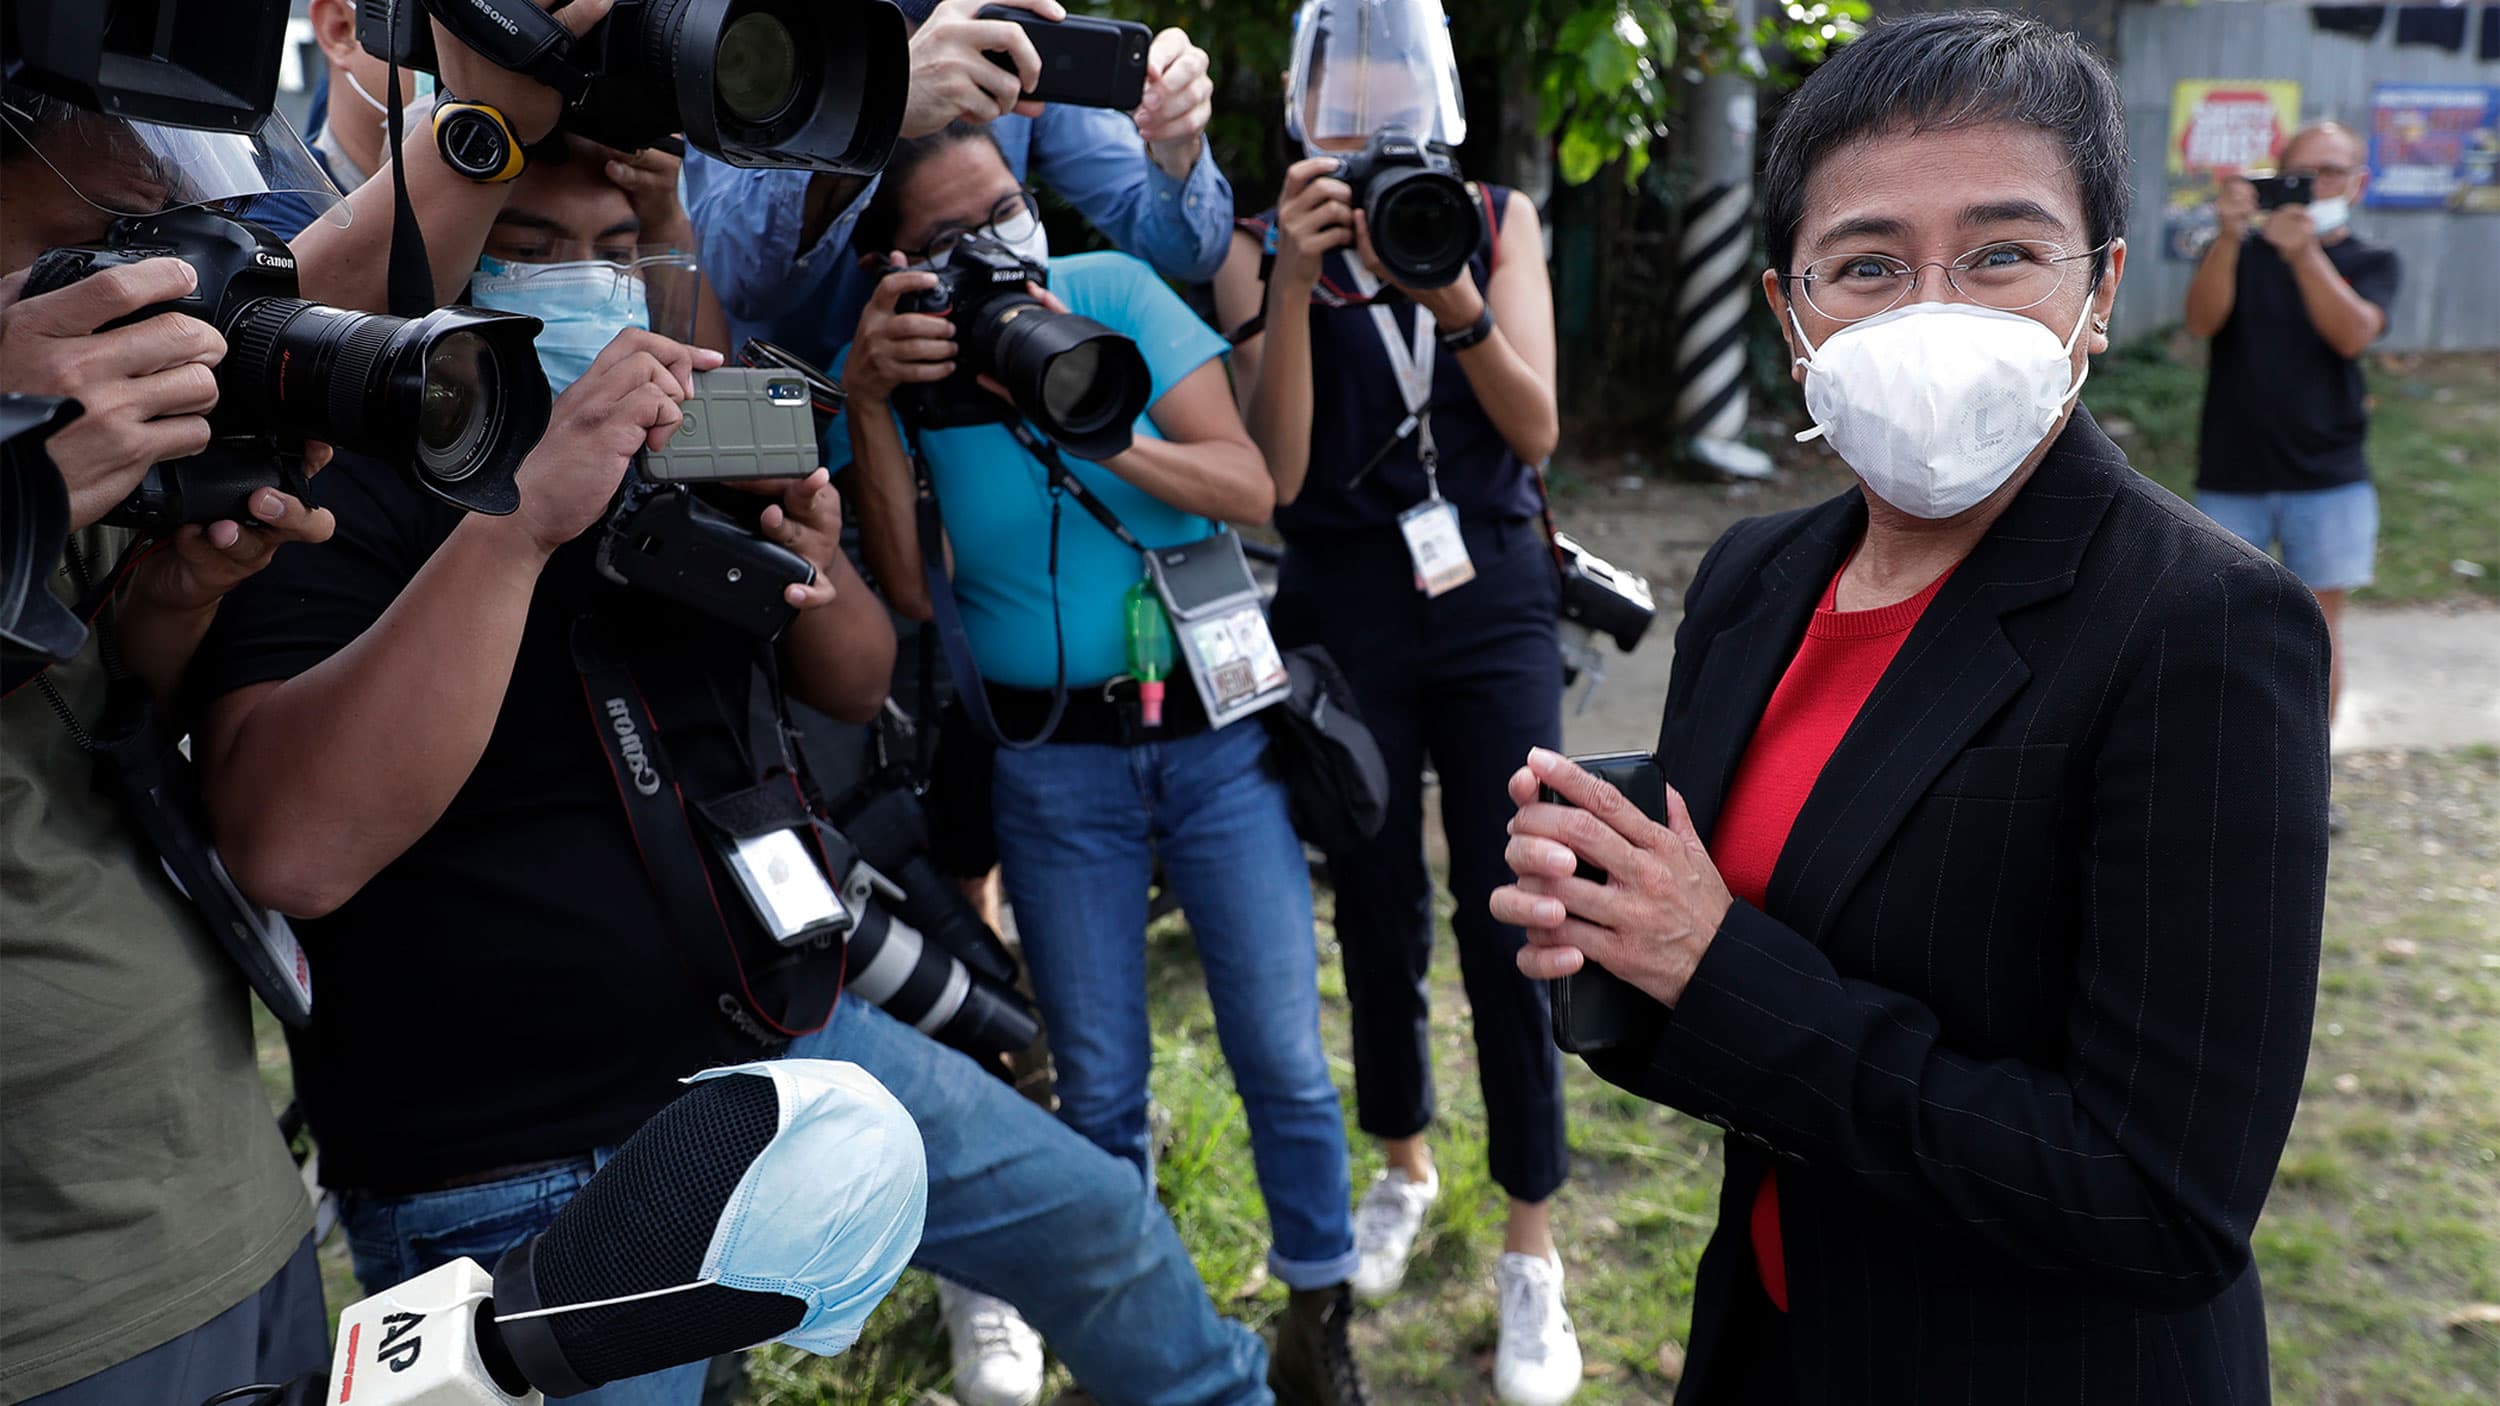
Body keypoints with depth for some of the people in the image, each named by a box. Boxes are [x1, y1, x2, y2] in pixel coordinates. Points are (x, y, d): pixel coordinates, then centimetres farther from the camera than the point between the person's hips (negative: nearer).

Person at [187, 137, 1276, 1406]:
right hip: (525, 1188, -6)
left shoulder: (688, 447, 6)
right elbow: (293, 852, -30)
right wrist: (516, 524, -37)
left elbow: (856, 685, 11)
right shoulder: (337, 491, -14)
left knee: (1105, 1229, 14)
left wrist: (817, 564, -13)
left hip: (791, 1045, 7)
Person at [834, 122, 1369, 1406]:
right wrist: (869, 405, -21)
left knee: (1284, 1058, 5)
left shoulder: (1116, 291, -3)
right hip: (1053, 762, 0)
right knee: (1098, 1086, 10)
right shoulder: (887, 355, -2)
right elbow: (908, 591, -11)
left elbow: (1248, 491, -9)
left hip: (1216, 730, 0)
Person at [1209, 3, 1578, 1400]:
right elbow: (1275, 470, -11)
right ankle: (1406, 1162, 36)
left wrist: (1454, 299, -23)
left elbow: (1535, 428, -7)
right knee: (1379, 919, 10)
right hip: (1345, 615, 0)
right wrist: (1295, 285, -21)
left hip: (1495, 603, 0)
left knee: (1507, 923, -1)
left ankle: (1531, 1253, 13)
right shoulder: (1263, 250, -2)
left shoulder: (1501, 221, 1)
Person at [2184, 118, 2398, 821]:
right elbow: (2201, 321, -17)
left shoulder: (2371, 262, 4)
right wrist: (2229, 236, -32)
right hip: (2232, 474, 0)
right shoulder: (2242, 251, 2)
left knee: (2319, 627, 5)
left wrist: (2303, 252, -30)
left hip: (2328, 478, 1)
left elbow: (2353, 334, -17)